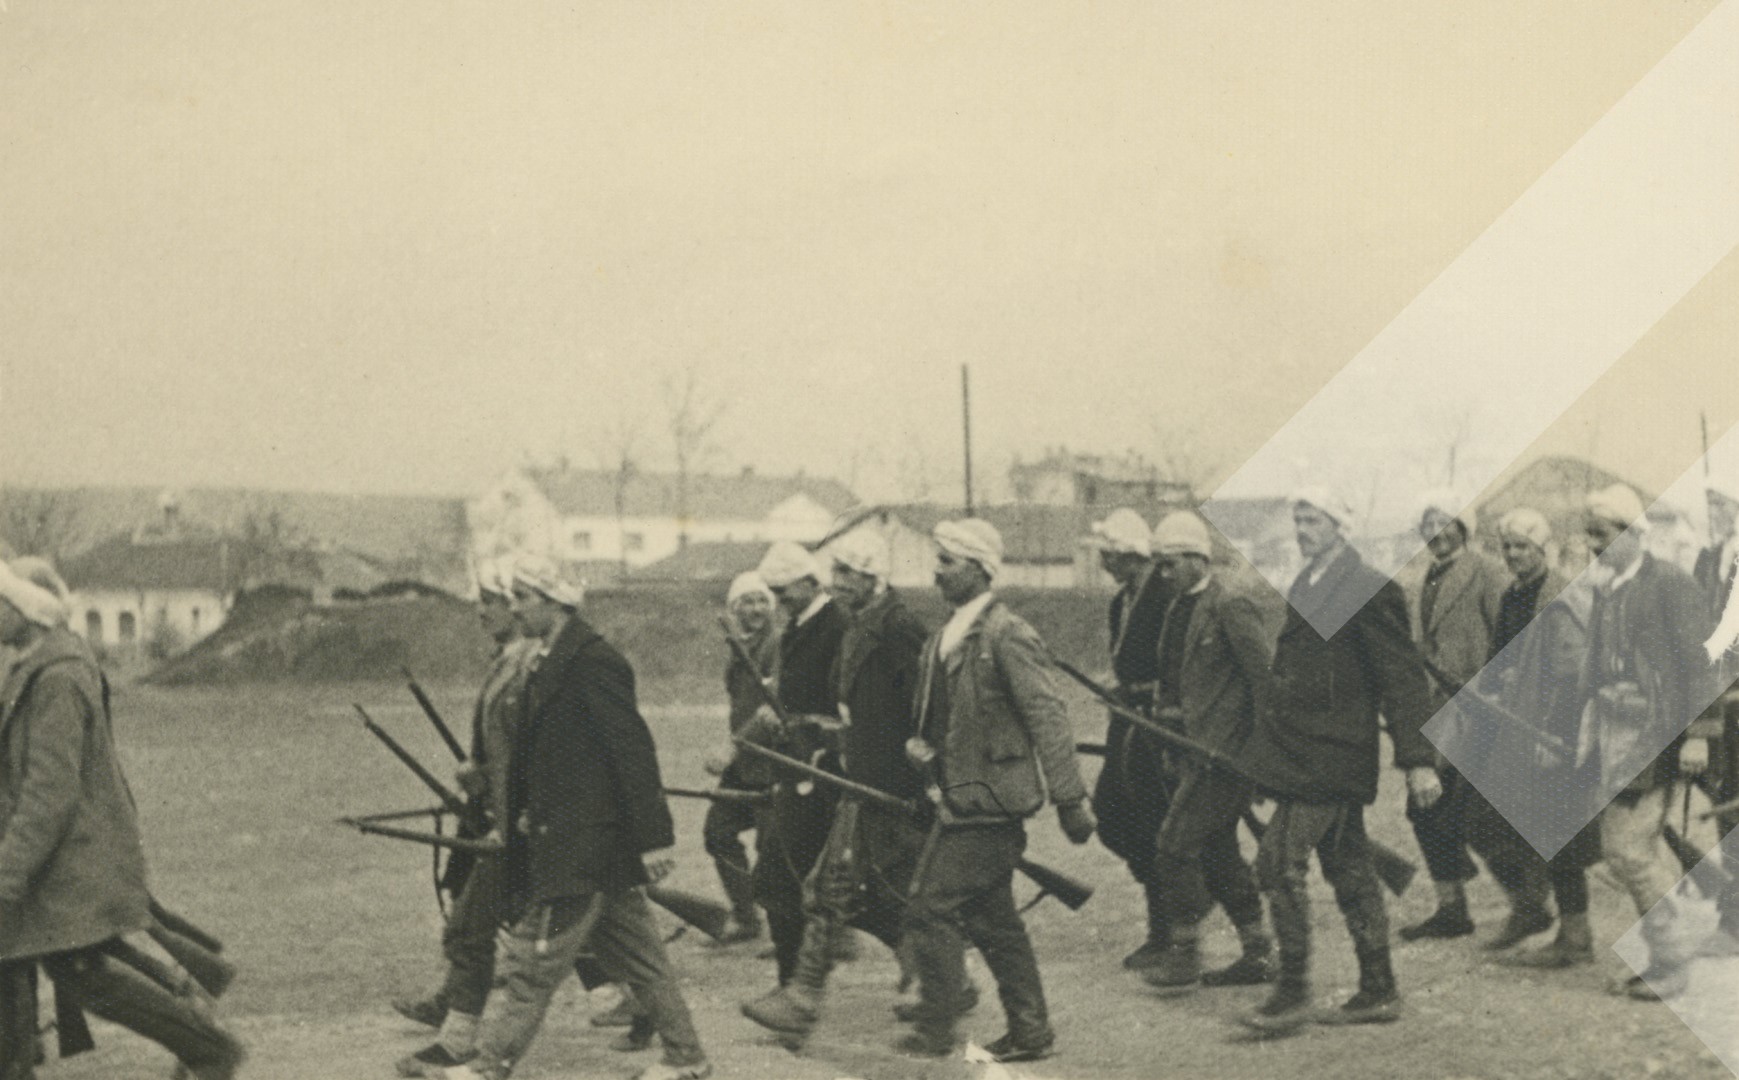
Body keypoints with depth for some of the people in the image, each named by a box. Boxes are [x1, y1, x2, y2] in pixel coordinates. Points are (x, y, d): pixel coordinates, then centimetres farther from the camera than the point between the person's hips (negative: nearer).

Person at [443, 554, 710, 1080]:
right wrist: (525, 811, 15)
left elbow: (633, 750, -19)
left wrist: (652, 836, -19)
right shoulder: (551, 660, 13)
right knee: (637, 955, 14)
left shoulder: (593, 661, -17)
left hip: (581, 848, -10)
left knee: (535, 958, -3)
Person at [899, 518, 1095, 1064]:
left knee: (933, 910, -7)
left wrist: (1070, 798, -18)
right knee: (993, 920, 13)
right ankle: (1030, 1032, 21)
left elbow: (1048, 717, -17)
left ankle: (933, 1032, 4)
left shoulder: (1008, 636, -15)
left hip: (989, 804, -9)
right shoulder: (944, 638, 12)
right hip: (960, 801, 9)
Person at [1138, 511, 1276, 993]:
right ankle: (1257, 953, 21)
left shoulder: (1231, 605, -15)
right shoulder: (1181, 606, 13)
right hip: (1200, 748, 10)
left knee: (1177, 843, -9)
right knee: (1216, 849, 13)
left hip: (1227, 747, -10)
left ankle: (1184, 955, 1)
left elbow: (1266, 676, -15)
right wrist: (1165, 704, 8)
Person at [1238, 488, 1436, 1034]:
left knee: (1279, 862, -11)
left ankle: (1292, 993, -3)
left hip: (1327, 758, -9)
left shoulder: (1369, 591, -12)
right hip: (1302, 754, 9)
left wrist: (1418, 760, -17)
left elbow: (1403, 678, -13)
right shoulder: (1305, 588, 14)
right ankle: (1378, 993, 20)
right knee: (1348, 871, 13)